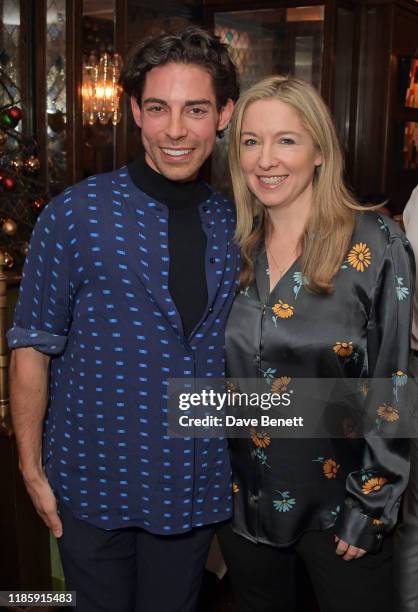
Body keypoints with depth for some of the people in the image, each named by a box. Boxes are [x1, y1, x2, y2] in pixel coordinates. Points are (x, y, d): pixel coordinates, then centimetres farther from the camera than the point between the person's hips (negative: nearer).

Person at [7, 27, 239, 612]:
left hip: (194, 486, 3)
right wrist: (32, 468, -7)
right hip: (94, 483, -2)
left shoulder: (235, 223, -1)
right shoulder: (76, 214, -12)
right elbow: (32, 346, -7)